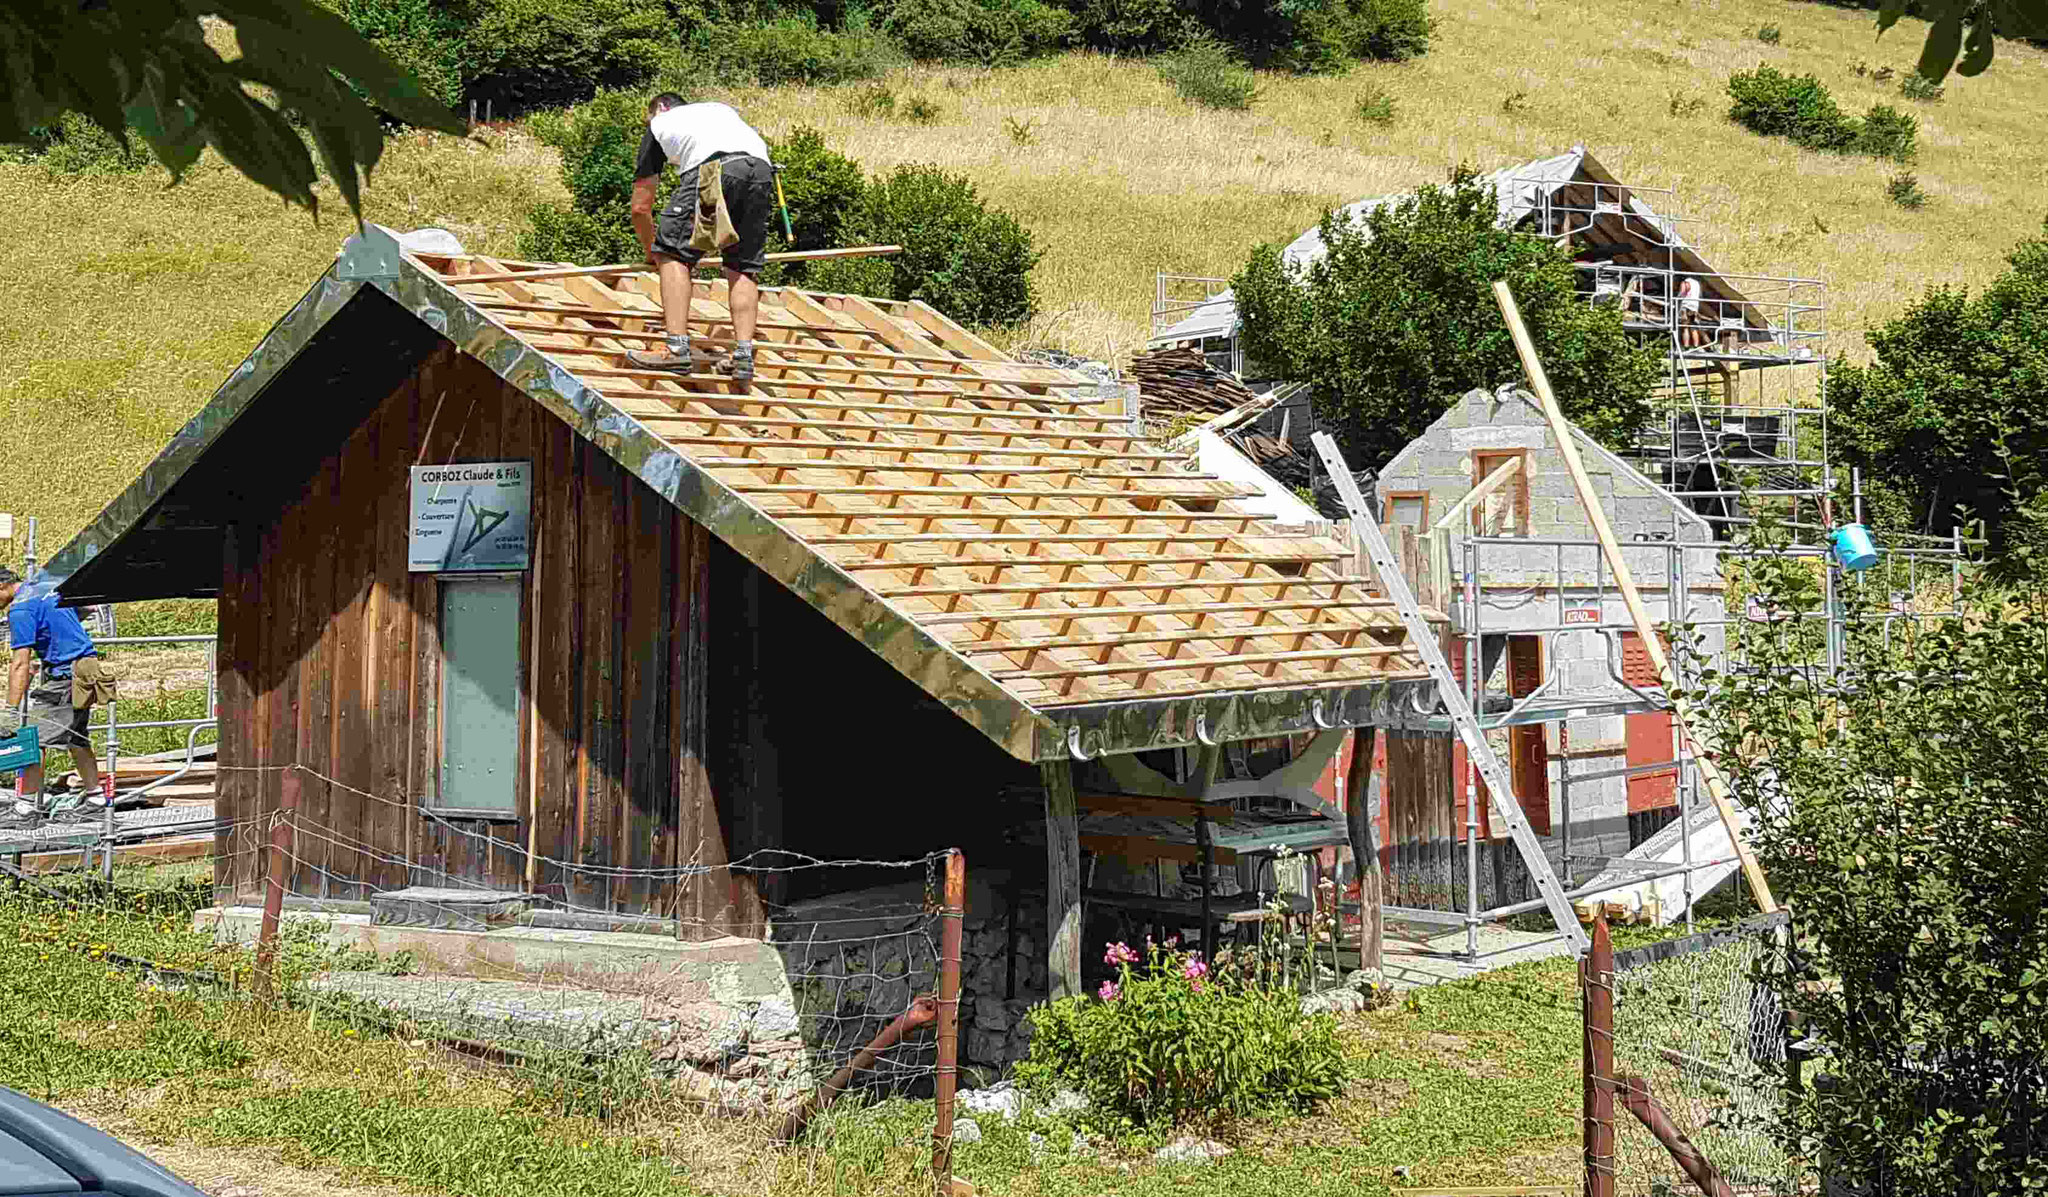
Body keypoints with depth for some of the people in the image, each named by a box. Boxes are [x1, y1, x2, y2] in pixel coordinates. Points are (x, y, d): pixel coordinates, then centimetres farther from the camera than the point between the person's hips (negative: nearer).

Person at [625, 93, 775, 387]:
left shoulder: (658, 124, 32)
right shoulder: (721, 108, 43)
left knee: (673, 254, 4)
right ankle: (743, 355, 3)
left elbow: (640, 207, 32)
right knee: (743, 267, 13)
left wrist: (652, 252, 48)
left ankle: (677, 348, -6)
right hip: (761, 168, 4)